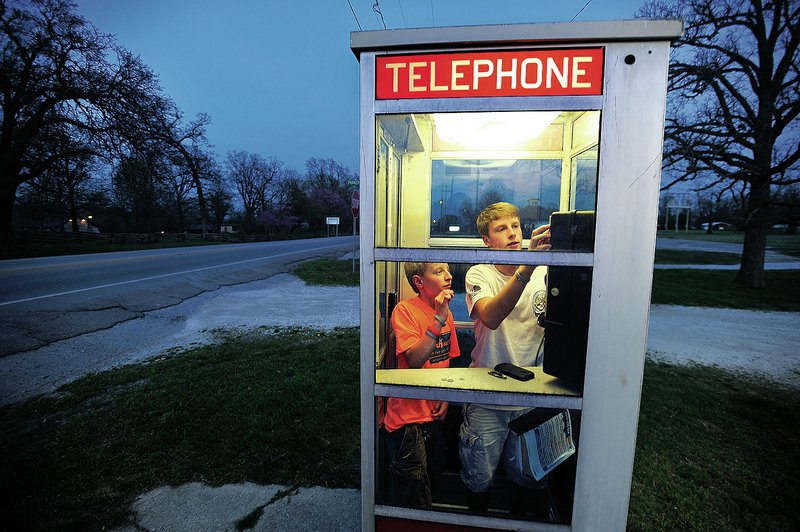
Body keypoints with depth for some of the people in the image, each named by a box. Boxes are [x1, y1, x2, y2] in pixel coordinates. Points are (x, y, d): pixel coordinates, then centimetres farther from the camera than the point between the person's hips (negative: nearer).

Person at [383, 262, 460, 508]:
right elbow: (414, 360, -28)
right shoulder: (405, 310, -18)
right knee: (414, 500, 7)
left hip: (434, 414, 7)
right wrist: (439, 319, -30)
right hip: (407, 418, -7)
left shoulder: (445, 312, 3)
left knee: (433, 479, 25)